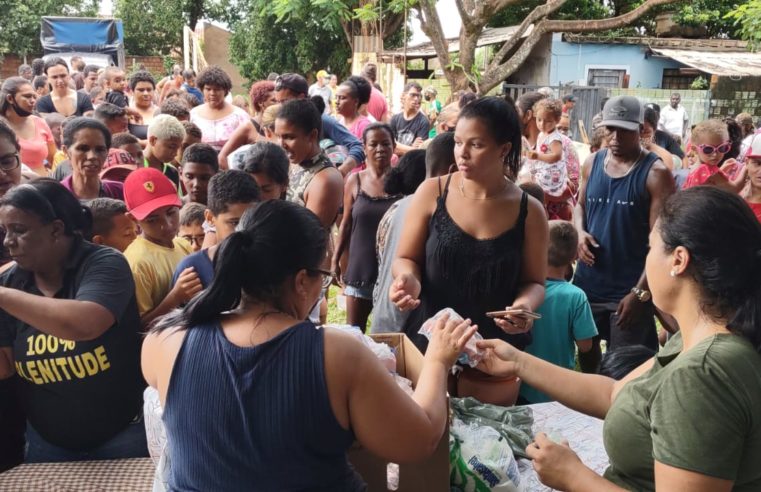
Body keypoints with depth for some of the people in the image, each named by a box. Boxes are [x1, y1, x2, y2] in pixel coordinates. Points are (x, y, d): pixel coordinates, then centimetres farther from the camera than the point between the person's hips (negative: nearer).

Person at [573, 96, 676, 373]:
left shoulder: (656, 173, -12)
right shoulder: (592, 163, 4)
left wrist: (640, 292, -20)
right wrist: (580, 232, -4)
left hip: (629, 289, -5)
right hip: (587, 283, 5)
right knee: (586, 352, 21)